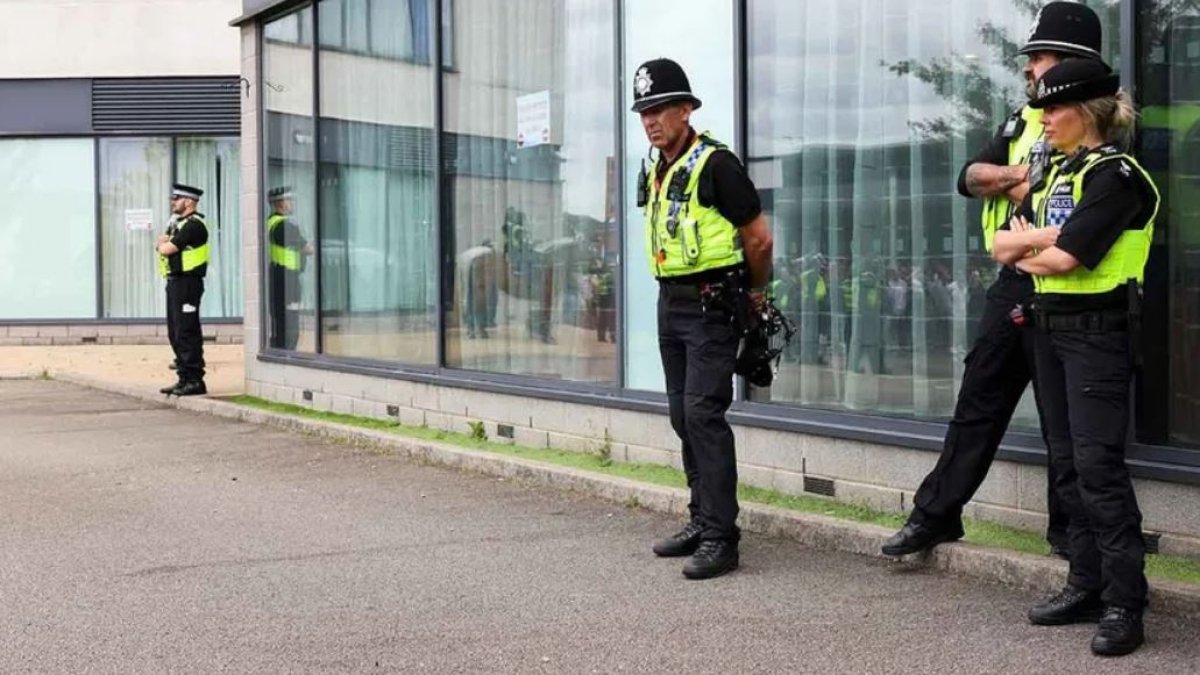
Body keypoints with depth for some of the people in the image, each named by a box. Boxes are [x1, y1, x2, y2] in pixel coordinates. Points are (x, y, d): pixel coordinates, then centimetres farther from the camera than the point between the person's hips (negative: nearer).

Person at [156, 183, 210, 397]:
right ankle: (185, 379, 18)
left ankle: (195, 381, -7)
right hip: (175, 281, 10)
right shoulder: (178, 223, 19)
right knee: (176, 333, 12)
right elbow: (160, 245, 15)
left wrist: (164, 244, 4)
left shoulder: (193, 225, -14)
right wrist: (165, 242, -5)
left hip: (187, 282, -10)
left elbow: (166, 249, -17)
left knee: (187, 333, -9)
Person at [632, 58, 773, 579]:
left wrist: (754, 291, 2)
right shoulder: (655, 171, 12)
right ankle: (702, 521, 23)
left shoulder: (714, 164, -14)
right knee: (683, 415, 12)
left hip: (710, 306, -9)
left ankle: (720, 537, -13)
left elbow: (759, 237, -10)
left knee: (703, 412, -14)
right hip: (671, 302, 9)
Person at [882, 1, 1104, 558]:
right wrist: (1021, 175, -13)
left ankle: (1068, 528, 14)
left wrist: (1007, 183, -10)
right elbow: (971, 177, 6)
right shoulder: (1022, 121, 15)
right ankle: (936, 513, 19)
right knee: (978, 401, 12)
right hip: (1013, 283, 7)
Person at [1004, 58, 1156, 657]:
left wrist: (1032, 254, 0)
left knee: (1098, 463, -12)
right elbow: (1005, 246, 9)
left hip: (1097, 330, -9)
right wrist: (1047, 237, -10)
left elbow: (1065, 258, -20)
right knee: (1067, 462, 11)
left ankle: (1125, 604, -8)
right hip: (1051, 326, 9)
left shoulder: (1115, 176, -12)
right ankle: (1087, 586, 19)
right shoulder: (1060, 172, 15)